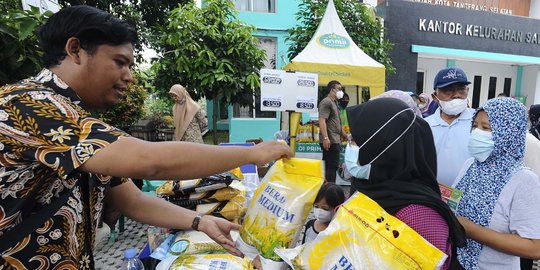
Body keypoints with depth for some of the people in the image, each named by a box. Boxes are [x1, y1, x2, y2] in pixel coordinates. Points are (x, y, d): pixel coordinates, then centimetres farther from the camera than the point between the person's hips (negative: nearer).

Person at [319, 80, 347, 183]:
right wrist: (325, 138, -29)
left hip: (335, 140, 10)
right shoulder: (326, 102, -9)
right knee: (332, 167, -8)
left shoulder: (334, 103, 22)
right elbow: (322, 120, -21)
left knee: (330, 166, 12)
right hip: (330, 141, -10)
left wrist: (345, 135, 29)